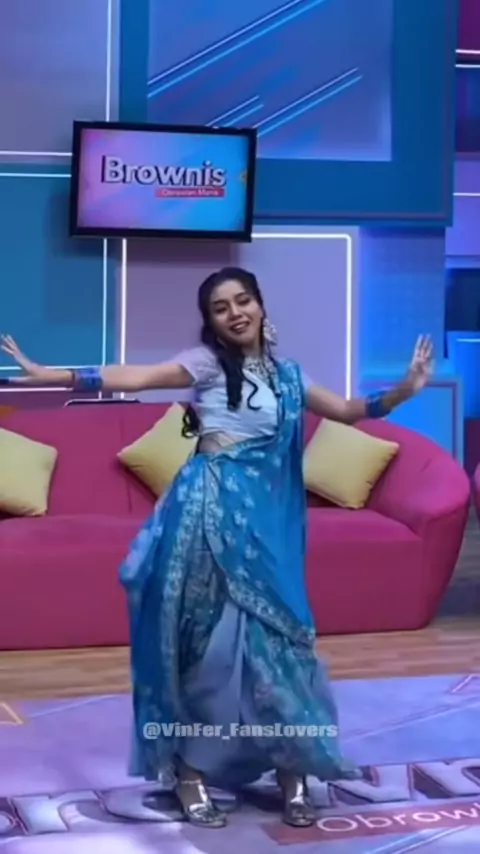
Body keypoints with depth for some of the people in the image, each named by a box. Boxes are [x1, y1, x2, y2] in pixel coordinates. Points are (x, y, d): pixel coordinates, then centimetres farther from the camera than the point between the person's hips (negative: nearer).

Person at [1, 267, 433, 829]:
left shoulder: (284, 373, 14)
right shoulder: (207, 361, -1)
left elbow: (348, 411, 18)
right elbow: (135, 377, -13)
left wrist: (404, 390, 3)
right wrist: (50, 376, -23)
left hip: (264, 518, 5)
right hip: (212, 509, -5)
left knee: (272, 631, 5)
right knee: (208, 632, -2)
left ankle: (292, 770, 16)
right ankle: (190, 772, 8)